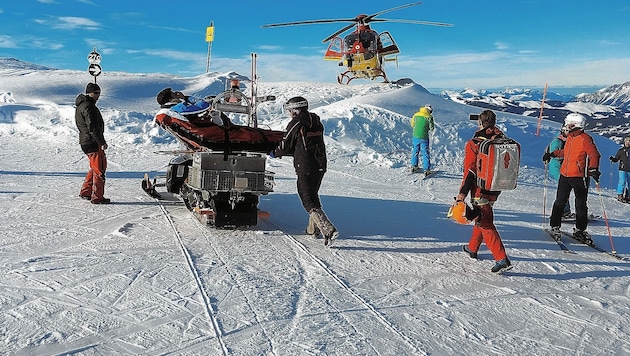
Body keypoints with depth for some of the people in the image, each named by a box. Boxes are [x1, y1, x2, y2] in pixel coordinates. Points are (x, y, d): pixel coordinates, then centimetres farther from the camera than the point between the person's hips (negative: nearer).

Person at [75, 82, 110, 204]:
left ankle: (85, 192, 28)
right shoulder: (88, 107, -16)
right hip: (92, 142, -11)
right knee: (99, 169, -5)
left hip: (85, 142, 11)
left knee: (95, 168, 21)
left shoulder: (81, 105, 19)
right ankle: (97, 197, -1)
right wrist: (102, 142, -19)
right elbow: (93, 127, -22)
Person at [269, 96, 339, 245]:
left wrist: (274, 153, 19)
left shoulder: (296, 124, -9)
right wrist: (286, 152, 27)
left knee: (309, 201, -5)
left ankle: (329, 230, -19)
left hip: (305, 168, -8)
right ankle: (313, 228, 32)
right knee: (313, 195, 23)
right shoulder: (317, 123, 13)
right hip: (320, 166, 8)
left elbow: (285, 147, -3)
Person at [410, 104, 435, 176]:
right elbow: (431, 128, -5)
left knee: (415, 151, 20)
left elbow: (412, 125, 15)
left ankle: (414, 166, 28)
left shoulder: (416, 115, 5)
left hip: (415, 136, 4)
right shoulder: (429, 117, -8)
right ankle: (426, 170, 5)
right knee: (425, 153, 4)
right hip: (424, 137, -4)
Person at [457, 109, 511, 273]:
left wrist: (462, 194, -15)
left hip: (481, 190, -7)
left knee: (485, 224, -4)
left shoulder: (474, 144, -17)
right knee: (481, 216, 23)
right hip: (496, 189, 7)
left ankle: (502, 259, -11)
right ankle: (473, 248, 37)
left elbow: (470, 172, -19)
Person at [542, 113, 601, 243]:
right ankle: (555, 227, 17)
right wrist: (552, 154, 30)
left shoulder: (585, 139, -11)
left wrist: (593, 169, -29)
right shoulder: (570, 138, 12)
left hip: (579, 177, -6)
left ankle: (580, 230, 15)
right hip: (565, 175, 7)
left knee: (581, 205, 3)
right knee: (560, 202, 8)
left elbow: (594, 155, -16)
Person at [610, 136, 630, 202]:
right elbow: (616, 159, 6)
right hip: (623, 169, -2)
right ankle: (620, 195, -5)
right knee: (622, 182, -13)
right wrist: (612, 159, -14)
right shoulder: (621, 150, 4)